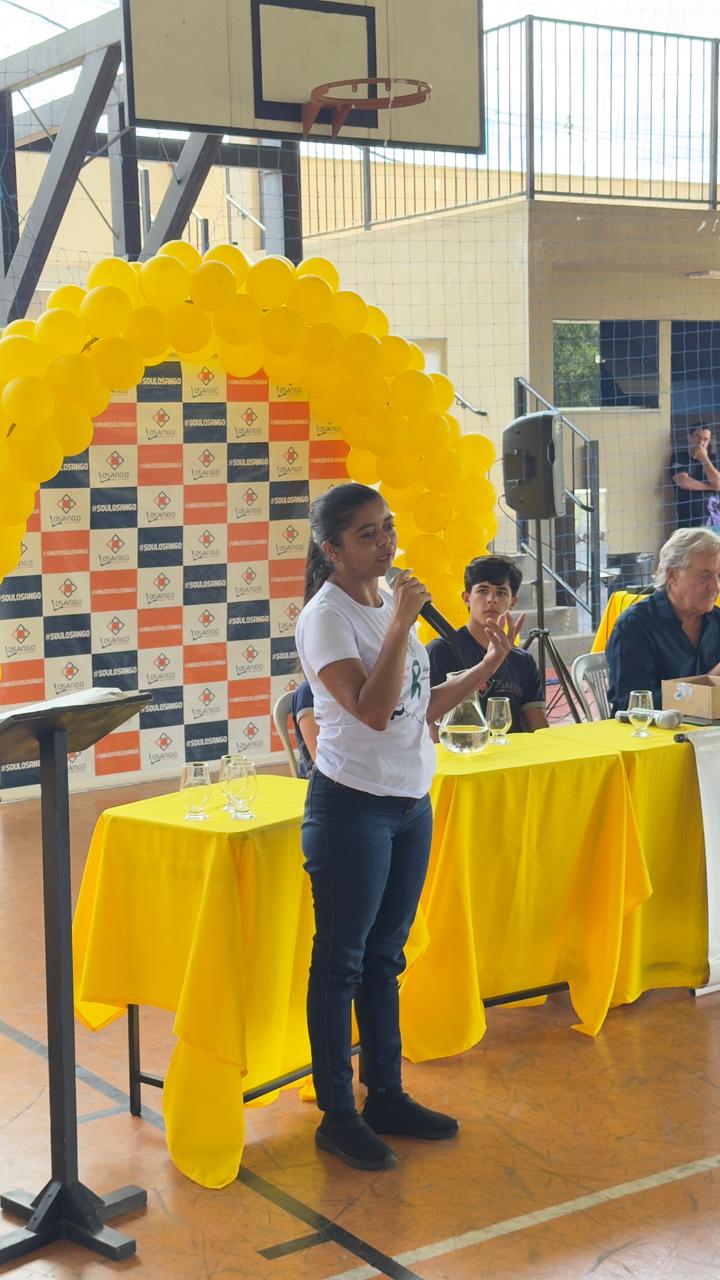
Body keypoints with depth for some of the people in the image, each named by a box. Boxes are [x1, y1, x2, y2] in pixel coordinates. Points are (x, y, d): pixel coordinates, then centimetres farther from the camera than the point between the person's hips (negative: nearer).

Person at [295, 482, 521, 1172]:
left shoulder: (391, 604, 9)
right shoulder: (325, 617, -14)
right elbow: (373, 709, -26)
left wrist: (488, 666, 8)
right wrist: (402, 622, -23)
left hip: (411, 802, 8)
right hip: (352, 806, -8)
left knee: (385, 956, 16)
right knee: (341, 960, 2)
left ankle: (386, 1096, 27)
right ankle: (338, 1115, 12)